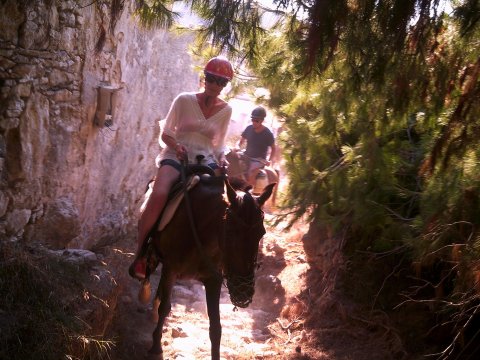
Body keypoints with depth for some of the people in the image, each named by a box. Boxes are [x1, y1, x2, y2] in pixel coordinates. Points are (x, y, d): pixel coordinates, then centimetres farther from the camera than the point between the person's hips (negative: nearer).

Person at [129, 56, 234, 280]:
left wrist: (221, 158, -7)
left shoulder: (226, 110, 8)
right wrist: (176, 146, -17)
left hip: (206, 159, 3)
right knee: (159, 194, -32)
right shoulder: (184, 100, 0)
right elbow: (166, 133, 3)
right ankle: (139, 253, -16)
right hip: (177, 155, -3)